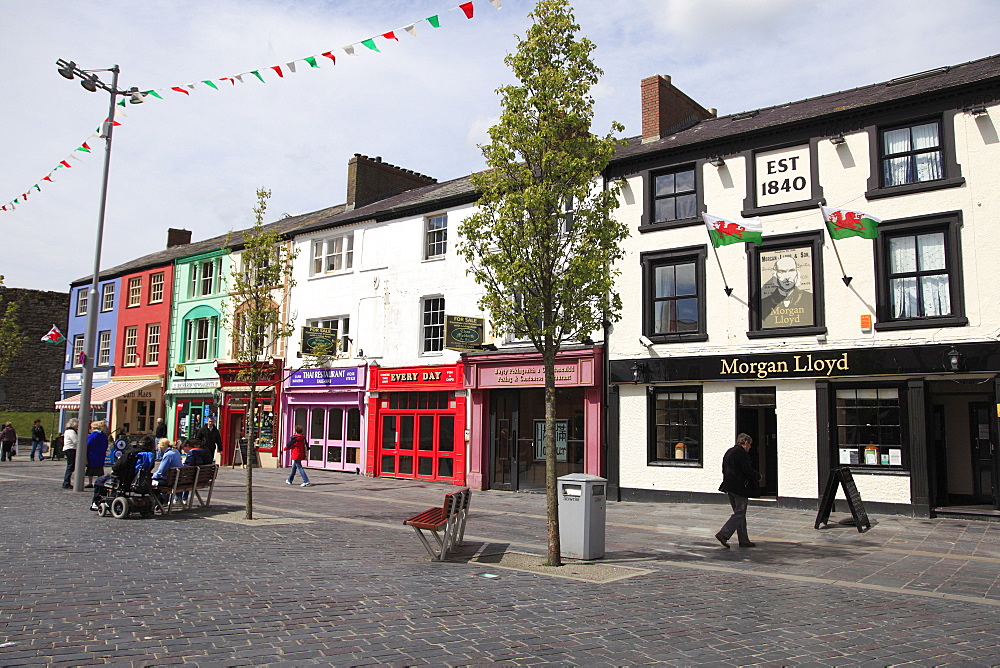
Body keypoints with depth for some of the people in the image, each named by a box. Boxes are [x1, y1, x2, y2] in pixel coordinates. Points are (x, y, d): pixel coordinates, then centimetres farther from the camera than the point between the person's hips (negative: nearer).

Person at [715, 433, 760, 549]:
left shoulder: (728, 452, 14)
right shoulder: (742, 452, -14)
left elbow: (724, 470, 18)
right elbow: (748, 471, -18)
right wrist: (758, 477, 2)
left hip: (730, 487, 9)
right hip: (740, 487, -9)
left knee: (740, 513, 14)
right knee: (739, 514, -5)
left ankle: (744, 540, 17)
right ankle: (723, 534, -12)